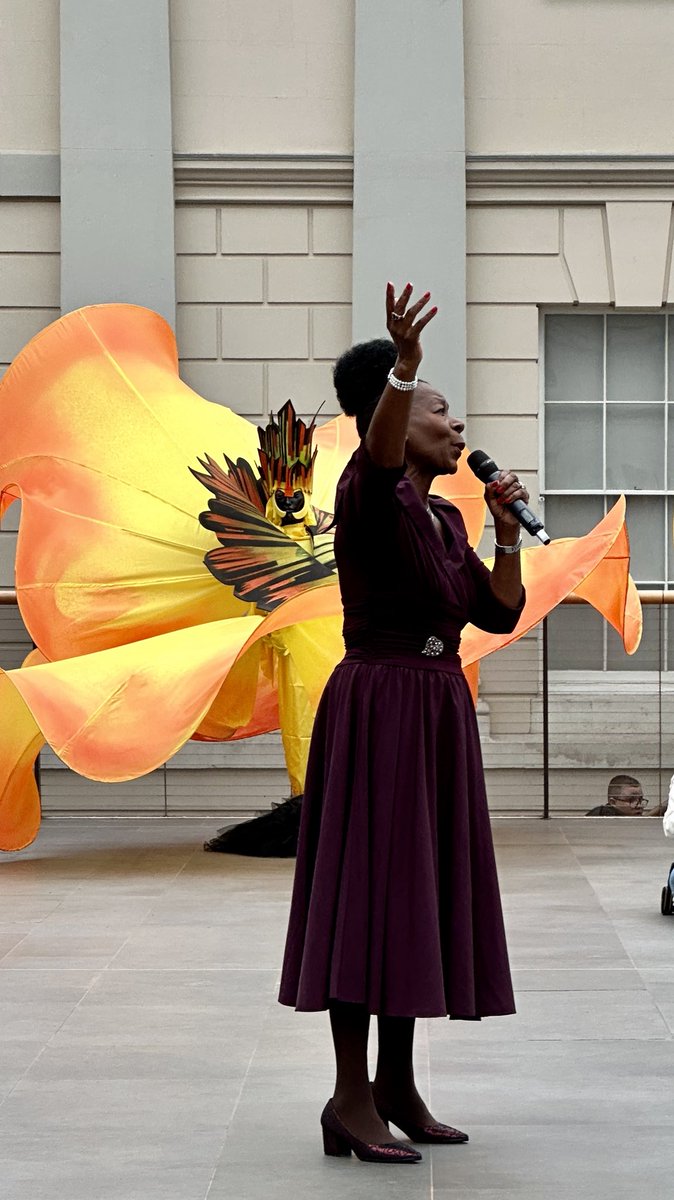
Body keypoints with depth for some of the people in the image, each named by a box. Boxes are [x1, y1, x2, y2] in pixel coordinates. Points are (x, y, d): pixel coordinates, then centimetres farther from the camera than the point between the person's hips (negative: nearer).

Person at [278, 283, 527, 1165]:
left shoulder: (446, 520, 15)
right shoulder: (370, 496, -10)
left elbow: (501, 613, 16)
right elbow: (379, 450, -34)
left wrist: (508, 530, 5)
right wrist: (404, 365, -51)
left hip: (438, 716, 9)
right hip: (377, 710, -9)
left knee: (421, 893, 10)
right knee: (370, 893, -9)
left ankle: (397, 1084, 18)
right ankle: (350, 1099, -8)